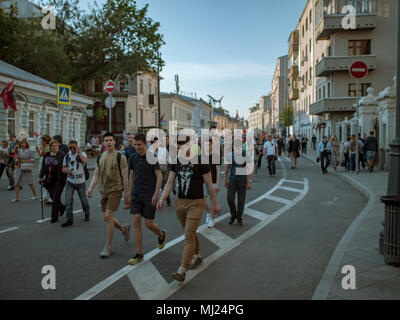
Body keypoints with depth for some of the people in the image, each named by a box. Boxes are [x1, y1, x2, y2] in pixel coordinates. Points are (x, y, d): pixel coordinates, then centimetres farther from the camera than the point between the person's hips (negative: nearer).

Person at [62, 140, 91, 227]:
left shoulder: (82, 154, -6)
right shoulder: (67, 156, 6)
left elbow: (85, 161, -29)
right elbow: (63, 168, 11)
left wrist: (79, 152, -23)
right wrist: (66, 170, -12)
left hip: (81, 182, -2)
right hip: (70, 182, 3)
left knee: (83, 200, 11)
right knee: (68, 201, -7)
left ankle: (87, 214, 36)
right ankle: (69, 220, 1)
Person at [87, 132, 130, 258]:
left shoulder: (120, 157, -7)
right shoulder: (100, 157, 10)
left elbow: (125, 177, -7)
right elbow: (96, 175, 12)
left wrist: (127, 194, -8)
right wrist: (90, 188, -3)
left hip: (115, 190, -6)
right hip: (103, 191, 6)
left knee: (108, 216, -11)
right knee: (106, 218, 10)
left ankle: (108, 247, 1)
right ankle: (124, 229, 38)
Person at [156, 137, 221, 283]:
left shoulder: (200, 161, -11)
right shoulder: (176, 161, 3)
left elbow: (209, 185, -5)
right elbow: (170, 182, 5)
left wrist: (215, 204, 0)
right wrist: (162, 199, -7)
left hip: (196, 203, -5)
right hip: (180, 202, 5)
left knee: (189, 236, -11)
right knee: (190, 233, 19)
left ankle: (182, 270, -12)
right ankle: (197, 256, 40)